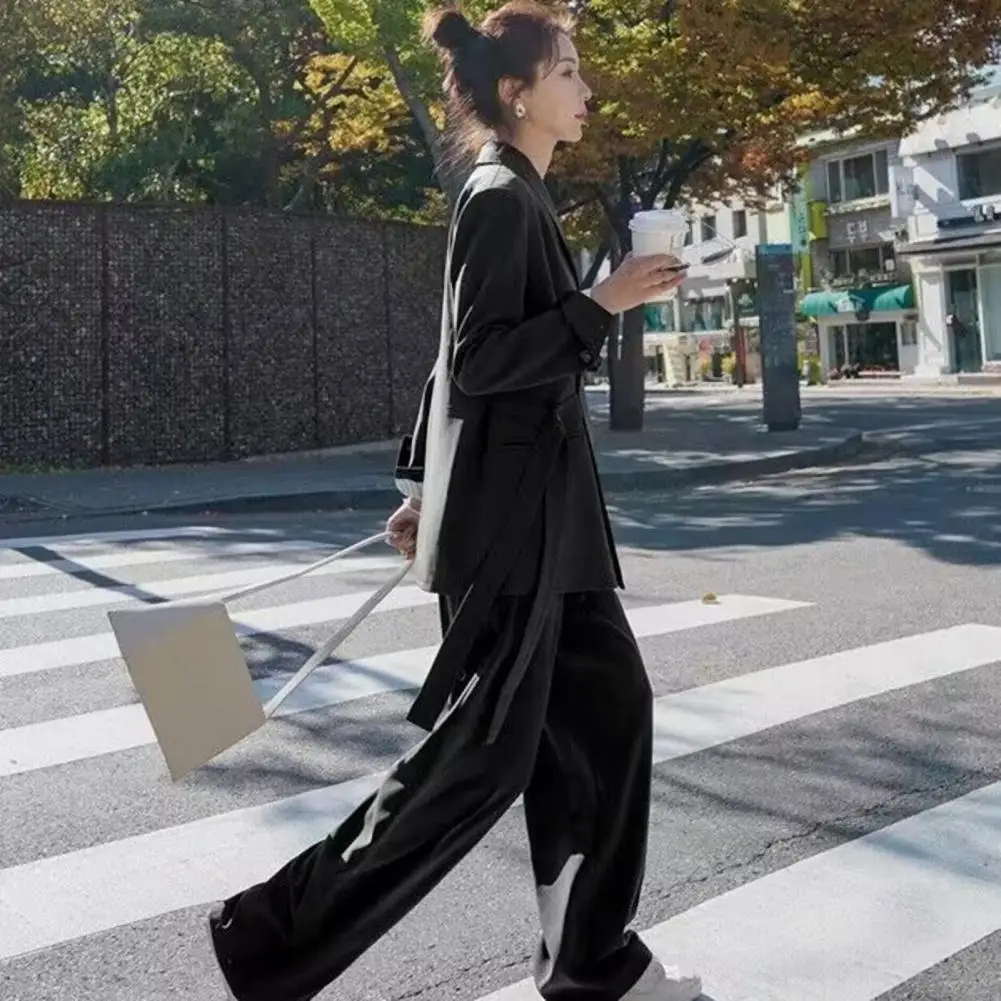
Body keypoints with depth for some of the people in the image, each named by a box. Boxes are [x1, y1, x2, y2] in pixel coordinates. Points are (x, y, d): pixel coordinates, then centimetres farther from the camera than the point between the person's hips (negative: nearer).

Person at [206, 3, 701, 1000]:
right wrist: (602, 303, -18)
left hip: (535, 509, 10)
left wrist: (423, 487, 21)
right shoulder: (501, 198, -12)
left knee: (607, 704, 11)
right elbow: (477, 363, -19)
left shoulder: (512, 197, 17)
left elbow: (464, 354, 19)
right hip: (508, 513, -10)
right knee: (485, 747, -5)